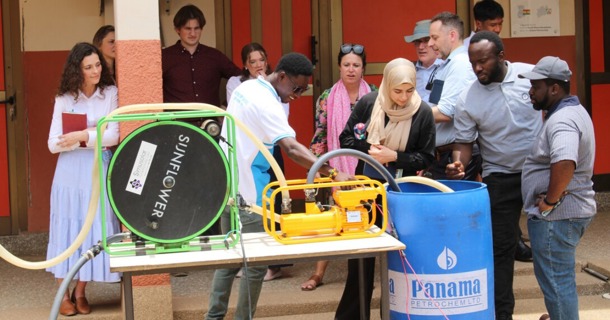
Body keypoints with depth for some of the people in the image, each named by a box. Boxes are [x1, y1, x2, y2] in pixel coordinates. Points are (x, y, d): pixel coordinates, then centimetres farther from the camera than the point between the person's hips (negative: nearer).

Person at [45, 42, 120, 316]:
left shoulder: (110, 94, 1)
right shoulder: (64, 99, 2)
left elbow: (113, 135, -6)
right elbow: (53, 144, -3)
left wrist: (84, 135, -19)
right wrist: (89, 139, -14)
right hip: (70, 172, 0)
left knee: (94, 230, 0)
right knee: (68, 229, 1)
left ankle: (80, 292, 11)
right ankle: (64, 294, 7)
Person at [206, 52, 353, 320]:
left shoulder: (245, 88, 8)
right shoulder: (266, 104, -21)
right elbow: (292, 149, -33)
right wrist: (332, 173, -40)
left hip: (228, 186, 10)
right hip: (248, 193, -10)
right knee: (256, 263, 1)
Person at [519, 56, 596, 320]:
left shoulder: (561, 120, -22)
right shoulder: (573, 111, 13)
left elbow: (564, 163, -40)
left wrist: (549, 201, -27)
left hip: (557, 215, -11)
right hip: (573, 209, 11)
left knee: (556, 280, -2)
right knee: (560, 277, 23)